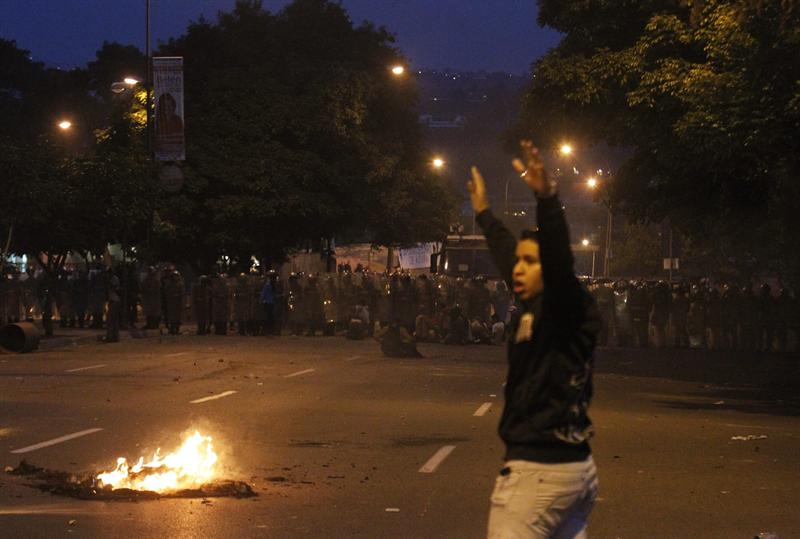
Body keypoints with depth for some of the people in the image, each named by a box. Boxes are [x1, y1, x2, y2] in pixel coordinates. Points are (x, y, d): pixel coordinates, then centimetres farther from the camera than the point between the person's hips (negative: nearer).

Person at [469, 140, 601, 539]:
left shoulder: (566, 310, -11)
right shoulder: (538, 310, 11)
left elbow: (559, 257, -30)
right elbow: (504, 252, 27)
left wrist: (546, 197, -44)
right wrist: (484, 214, 41)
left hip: (538, 472, -10)